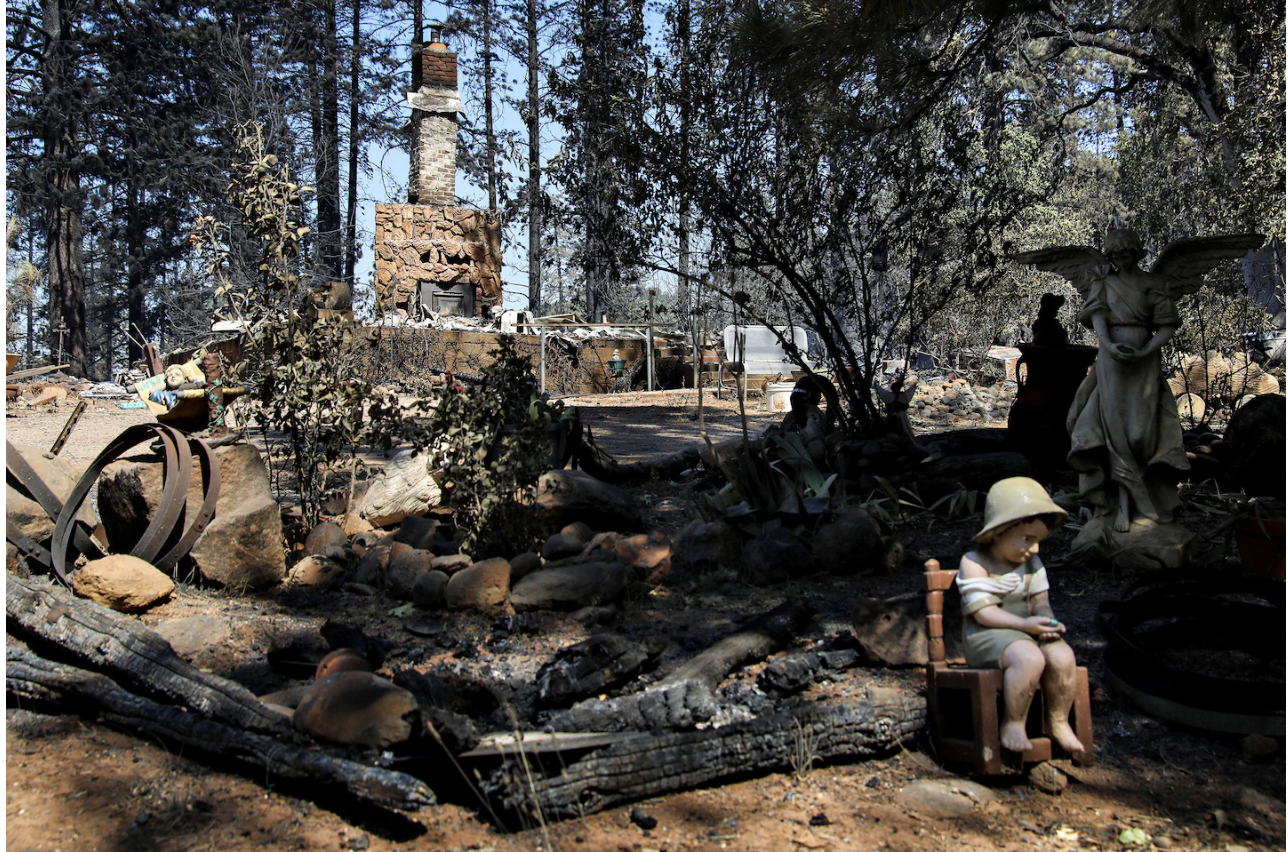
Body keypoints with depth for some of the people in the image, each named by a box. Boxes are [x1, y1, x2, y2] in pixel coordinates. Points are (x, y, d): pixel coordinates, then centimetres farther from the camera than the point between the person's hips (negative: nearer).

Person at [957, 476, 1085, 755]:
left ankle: (1059, 722, 1)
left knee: (1063, 656, -22)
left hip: (1027, 630, 6)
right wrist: (1024, 624, -27)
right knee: (1029, 658, -34)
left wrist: (1048, 620, -15)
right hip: (986, 635, -6)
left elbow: (1040, 601, 9)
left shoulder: (1032, 563, 10)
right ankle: (1013, 724, -14)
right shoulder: (975, 563, -11)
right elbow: (983, 612, -17)